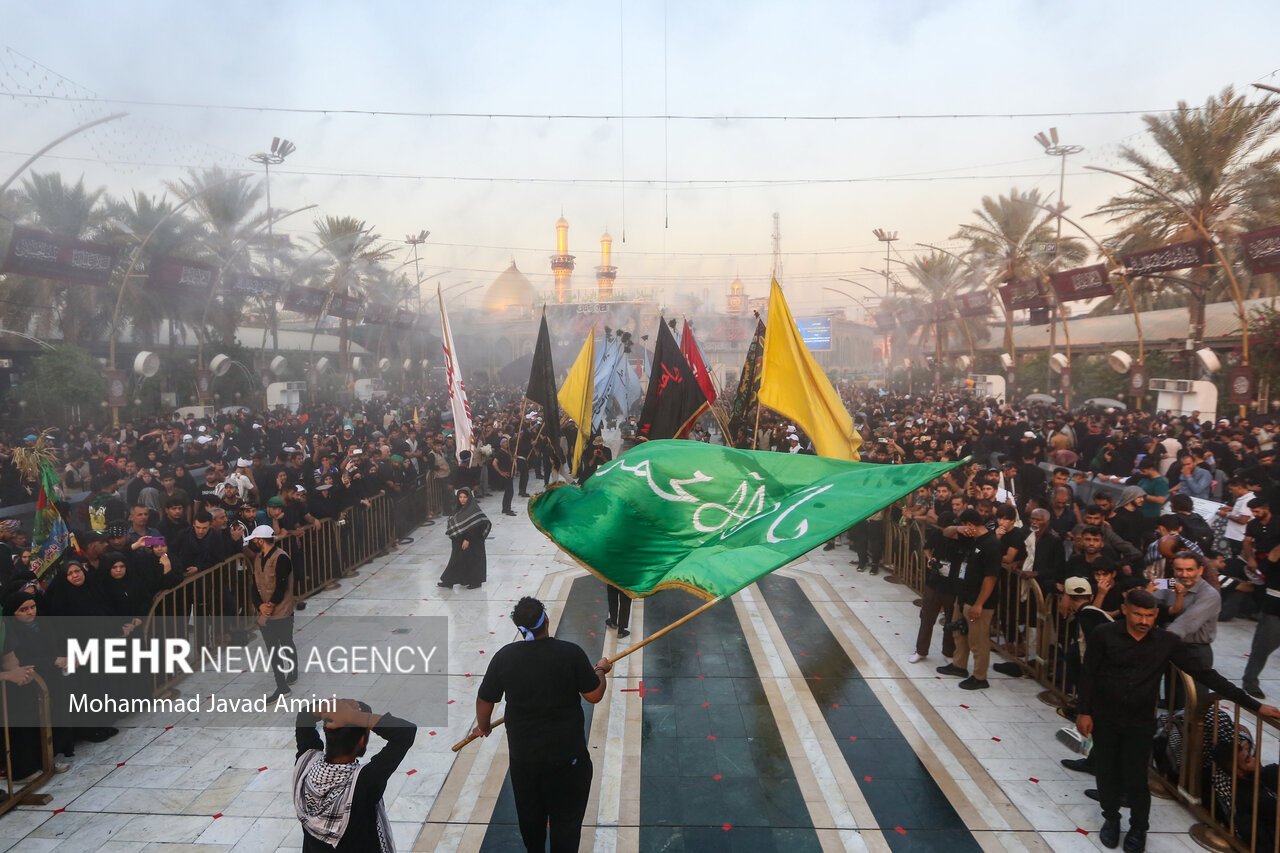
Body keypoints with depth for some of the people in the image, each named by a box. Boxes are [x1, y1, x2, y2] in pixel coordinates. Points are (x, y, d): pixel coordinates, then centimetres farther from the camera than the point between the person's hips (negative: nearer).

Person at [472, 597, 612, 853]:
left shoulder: (505, 656, -11)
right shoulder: (571, 653, -18)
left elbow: (484, 700, 1)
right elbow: (594, 696, -10)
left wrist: (483, 727, 21)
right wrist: (600, 670, 10)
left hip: (523, 754, 3)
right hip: (567, 754, -3)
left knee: (530, 814, 25)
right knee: (566, 818, 13)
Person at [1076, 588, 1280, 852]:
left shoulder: (1167, 642, -8)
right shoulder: (1103, 635, -12)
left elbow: (1204, 674, -5)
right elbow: (1088, 674, -6)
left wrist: (1253, 704, -7)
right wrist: (1083, 711, -7)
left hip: (1140, 722, 0)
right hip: (1104, 718, 0)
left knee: (1135, 778, 0)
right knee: (1107, 773, 11)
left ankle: (1138, 829, 26)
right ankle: (1111, 818, 36)